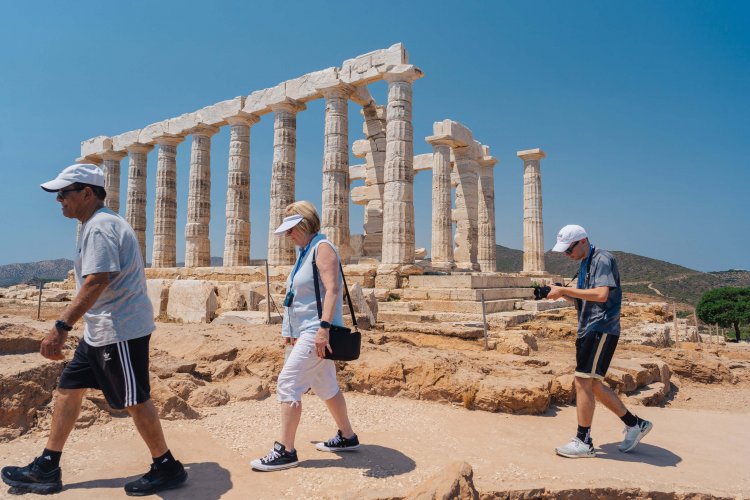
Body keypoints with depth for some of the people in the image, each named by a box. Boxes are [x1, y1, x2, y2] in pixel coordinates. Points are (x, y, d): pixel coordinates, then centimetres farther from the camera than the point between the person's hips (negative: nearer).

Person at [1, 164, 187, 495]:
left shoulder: (99, 226, -16)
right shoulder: (99, 224, 17)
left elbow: (97, 281, -27)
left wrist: (62, 326, -30)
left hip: (120, 331, -11)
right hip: (100, 331, 11)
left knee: (135, 402, -1)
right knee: (68, 388, 15)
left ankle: (167, 468, 14)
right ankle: (47, 469, 27)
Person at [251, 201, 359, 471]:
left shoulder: (322, 247, -11)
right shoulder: (305, 251, 17)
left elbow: (332, 289, -22)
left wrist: (323, 327, -30)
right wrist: (294, 331, 21)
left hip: (316, 331, -10)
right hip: (307, 331, 10)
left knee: (287, 384, -10)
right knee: (325, 386, 17)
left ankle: (285, 451, -3)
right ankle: (347, 437, 31)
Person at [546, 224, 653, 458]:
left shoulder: (602, 259, -11)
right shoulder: (585, 263, 18)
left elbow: (601, 295, -24)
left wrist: (564, 290, -21)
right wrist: (564, 294, 4)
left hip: (601, 329, -10)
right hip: (588, 329, 10)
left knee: (583, 381, -9)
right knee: (593, 384, 12)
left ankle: (583, 442, 0)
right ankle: (635, 424, 26)